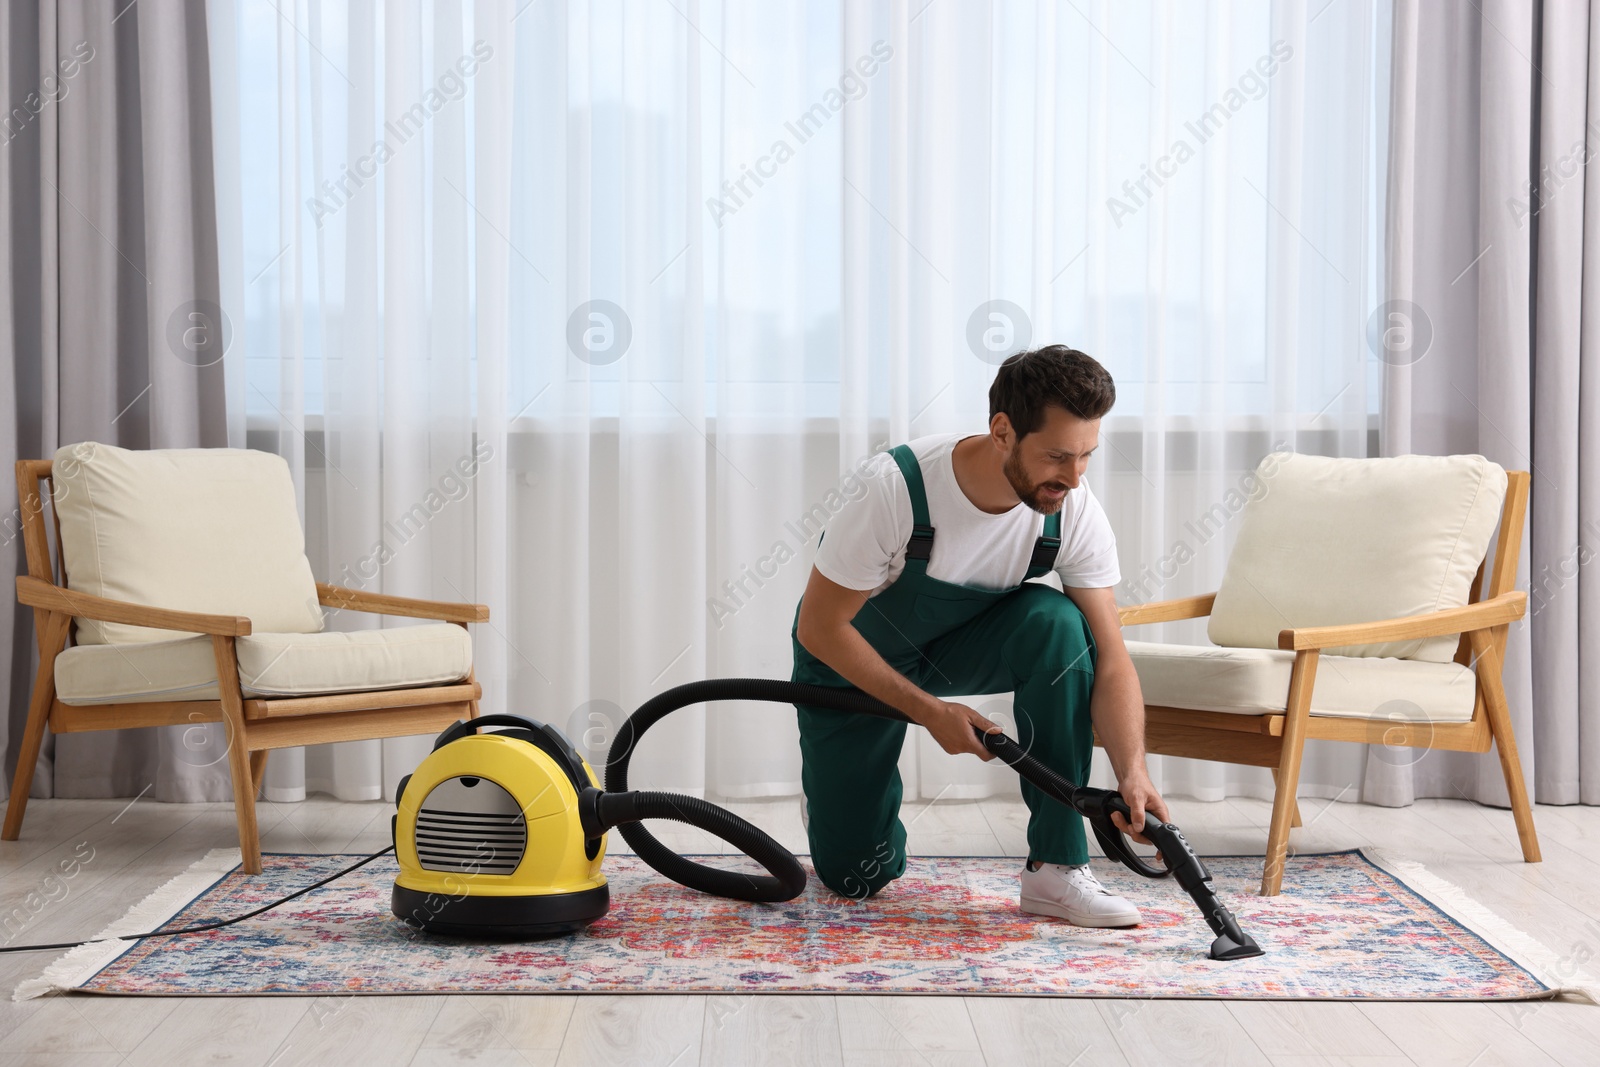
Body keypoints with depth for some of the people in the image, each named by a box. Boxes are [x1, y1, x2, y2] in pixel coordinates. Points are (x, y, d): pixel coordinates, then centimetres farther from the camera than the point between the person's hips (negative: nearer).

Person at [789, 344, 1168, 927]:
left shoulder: (1076, 512, -25)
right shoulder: (895, 488, -36)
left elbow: (1109, 659, -22)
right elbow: (819, 627, -25)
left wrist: (1132, 772, -38)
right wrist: (932, 712, -26)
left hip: (960, 641, 3)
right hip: (853, 660, -2)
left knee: (1057, 622, -31)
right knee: (854, 876, -2)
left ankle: (1056, 867, -22)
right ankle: (833, 790, 35)